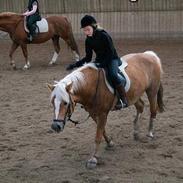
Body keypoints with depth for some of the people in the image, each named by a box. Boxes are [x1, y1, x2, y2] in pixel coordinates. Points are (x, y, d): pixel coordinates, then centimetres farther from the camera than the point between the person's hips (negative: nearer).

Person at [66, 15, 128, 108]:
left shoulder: (103, 36, -19)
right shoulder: (88, 40, 1)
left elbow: (111, 52, -19)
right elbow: (88, 58, 5)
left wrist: (102, 64, -31)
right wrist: (75, 65, -7)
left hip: (112, 59, -7)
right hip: (99, 60, 7)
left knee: (113, 74, -33)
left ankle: (124, 100, -27)